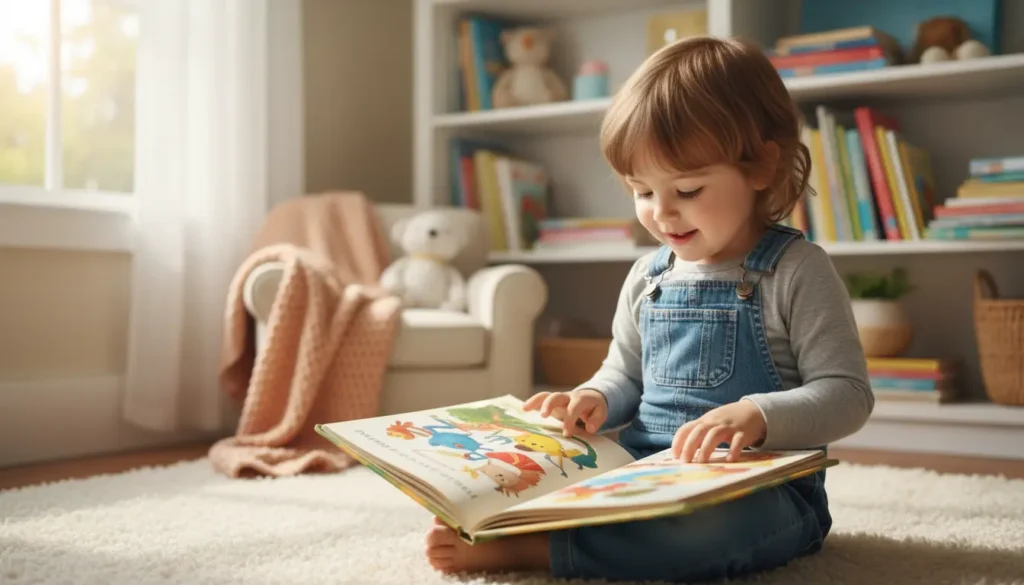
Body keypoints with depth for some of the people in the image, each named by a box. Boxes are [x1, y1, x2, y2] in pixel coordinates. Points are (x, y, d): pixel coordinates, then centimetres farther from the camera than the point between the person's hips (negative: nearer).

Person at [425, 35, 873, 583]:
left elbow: (847, 393, -12)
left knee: (711, 523, -39)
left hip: (758, 488, -6)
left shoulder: (796, 271, -7)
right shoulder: (647, 277, 10)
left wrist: (756, 416, -30)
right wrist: (593, 400, -3)